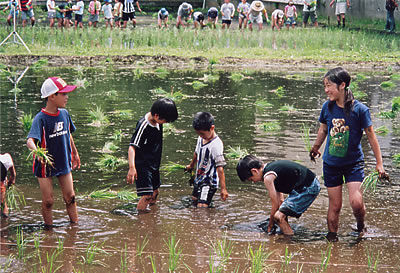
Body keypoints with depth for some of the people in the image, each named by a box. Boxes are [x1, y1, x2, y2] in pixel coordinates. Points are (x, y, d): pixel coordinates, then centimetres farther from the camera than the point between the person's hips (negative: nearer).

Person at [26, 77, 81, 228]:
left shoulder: (64, 114, -1)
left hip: (64, 163, 5)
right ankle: (49, 229, 18)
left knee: (70, 197, 8)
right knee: (48, 201, 2)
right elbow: (30, 140, -33)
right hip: (45, 165, -5)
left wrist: (75, 153, 26)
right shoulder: (40, 118, -20)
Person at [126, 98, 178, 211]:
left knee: (155, 192, 21)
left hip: (154, 164, 9)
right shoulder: (143, 126, -28)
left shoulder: (158, 122, -4)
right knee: (147, 195, -16)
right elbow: (132, 147, -34)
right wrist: (132, 167, -43)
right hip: (143, 166, -9)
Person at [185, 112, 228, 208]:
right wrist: (191, 165, 41)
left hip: (209, 182, -9)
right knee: (194, 200, 22)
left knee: (201, 206, -21)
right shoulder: (201, 139, 0)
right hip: (199, 179, 9)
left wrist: (223, 189, -28)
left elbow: (220, 168, -28)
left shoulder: (216, 145, -26)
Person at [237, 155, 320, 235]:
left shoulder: (268, 177, -13)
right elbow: (280, 200, 21)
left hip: (308, 189, -10)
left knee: (278, 216, -12)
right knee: (282, 212, 20)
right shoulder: (271, 167, 15)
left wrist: (270, 225, 5)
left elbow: (275, 204, -7)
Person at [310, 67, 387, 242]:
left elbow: (371, 136, -5)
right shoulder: (327, 107, -5)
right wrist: (315, 148, 31)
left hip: (354, 163, -3)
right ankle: (332, 237, 23)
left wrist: (379, 163, -2)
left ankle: (360, 225, 18)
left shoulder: (360, 109, -15)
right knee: (335, 205, 5)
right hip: (331, 163, 3)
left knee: (356, 202, -13)